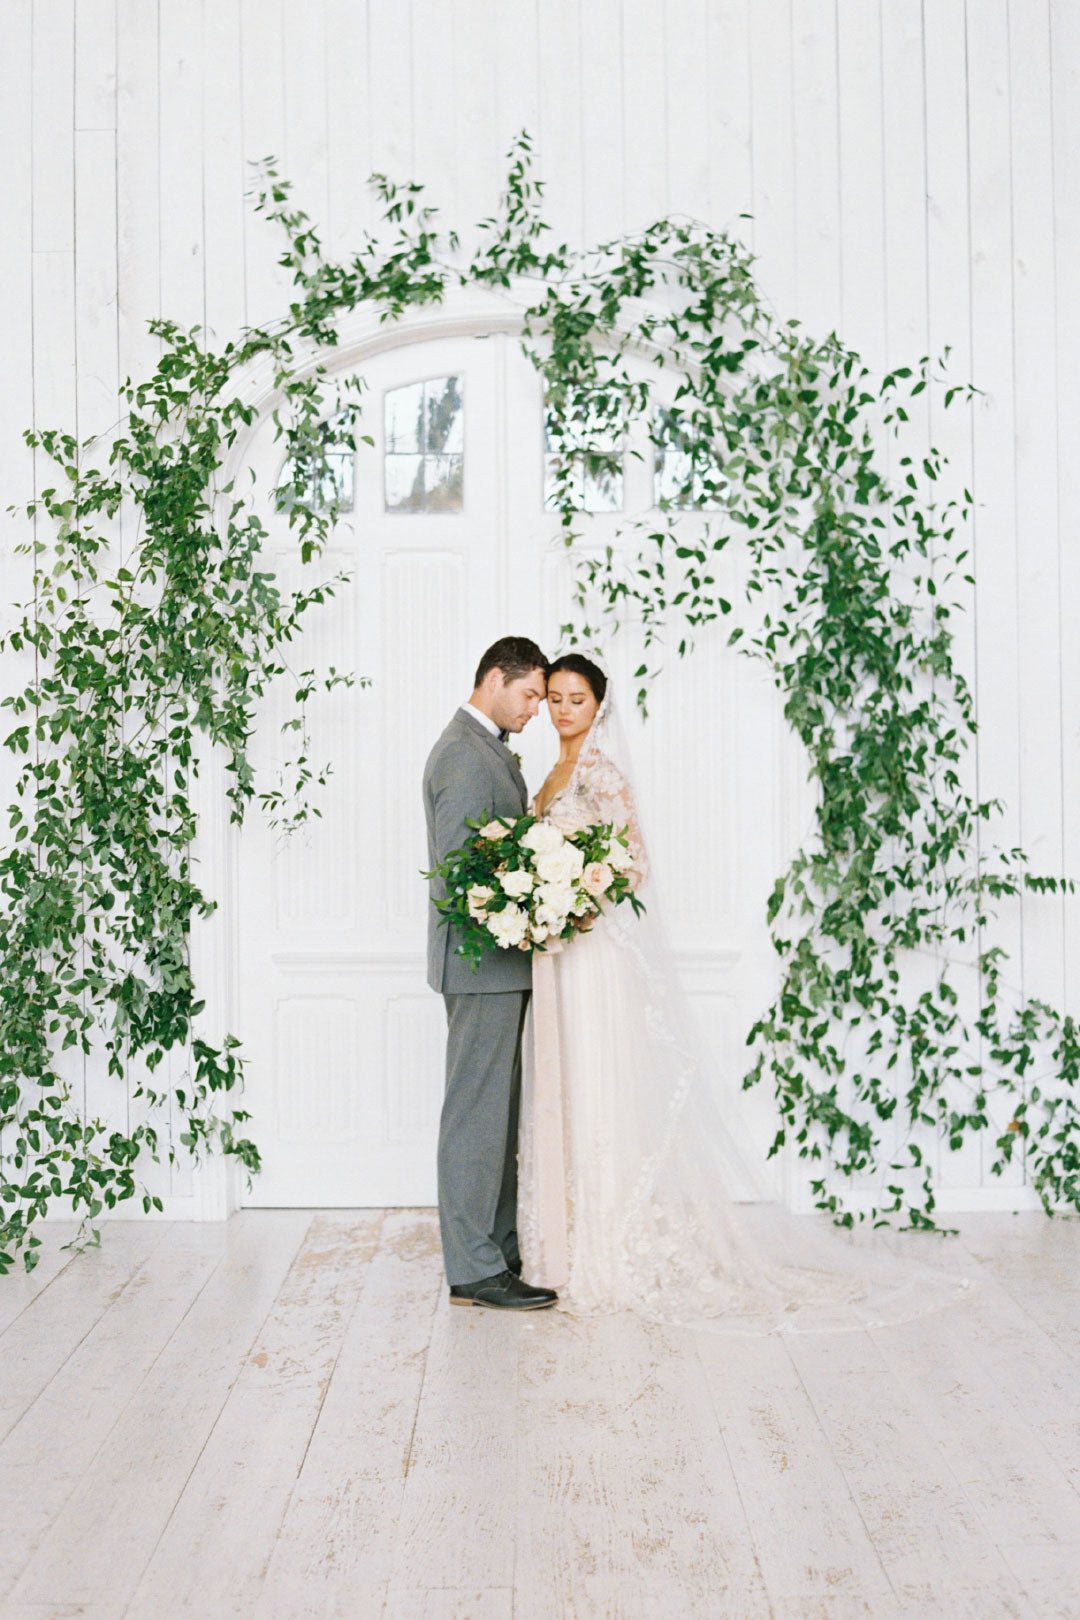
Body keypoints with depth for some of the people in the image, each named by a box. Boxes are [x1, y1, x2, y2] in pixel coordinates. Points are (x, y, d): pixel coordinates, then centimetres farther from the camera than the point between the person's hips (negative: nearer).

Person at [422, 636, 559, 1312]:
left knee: (499, 1111, 14)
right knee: (478, 1113, -5)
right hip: (483, 960, -11)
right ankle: (473, 1270, 1)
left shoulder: (491, 750, 18)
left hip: (501, 960, 11)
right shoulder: (463, 752, -15)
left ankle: (500, 1249, 23)